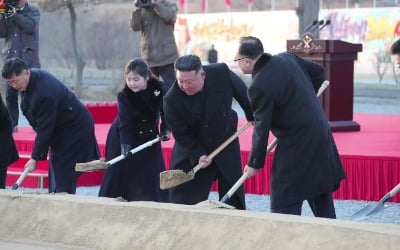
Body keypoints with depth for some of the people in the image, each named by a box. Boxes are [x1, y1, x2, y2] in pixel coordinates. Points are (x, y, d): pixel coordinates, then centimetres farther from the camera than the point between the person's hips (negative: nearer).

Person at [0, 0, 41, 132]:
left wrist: (15, 15, -17)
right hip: (11, 59, 3)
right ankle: (12, 124, 10)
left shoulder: (33, 11, 5)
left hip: (29, 60, -3)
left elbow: (31, 27, -14)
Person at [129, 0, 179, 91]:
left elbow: (169, 16, -17)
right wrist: (137, 9, -13)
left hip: (167, 57, -3)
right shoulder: (142, 10, 8)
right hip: (149, 58, 3)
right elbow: (134, 27, -4)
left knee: (169, 88, -6)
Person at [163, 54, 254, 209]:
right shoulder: (172, 100, -26)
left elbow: (242, 93, -1)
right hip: (192, 151, -2)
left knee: (234, 201, 9)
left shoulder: (221, 73, -22)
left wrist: (253, 116, 14)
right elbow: (181, 135, -16)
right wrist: (198, 155, -27)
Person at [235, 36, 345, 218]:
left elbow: (261, 128, -17)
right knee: (321, 196, 19)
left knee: (284, 203, -3)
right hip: (321, 135, 9)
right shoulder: (287, 58, 2)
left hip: (296, 145, -9)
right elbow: (318, 72, 17)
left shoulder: (259, 87, -20)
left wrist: (254, 163, -7)